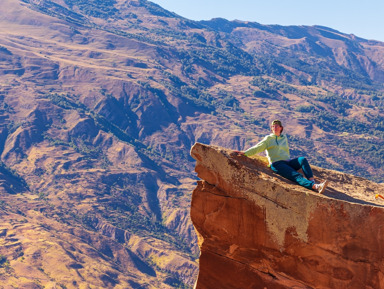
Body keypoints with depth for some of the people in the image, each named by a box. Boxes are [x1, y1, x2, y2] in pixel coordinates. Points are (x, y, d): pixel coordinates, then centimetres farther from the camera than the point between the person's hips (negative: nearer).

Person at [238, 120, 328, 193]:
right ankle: (316, 187, -53)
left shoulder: (284, 138, 25)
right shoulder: (268, 138, 13)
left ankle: (313, 182, -42)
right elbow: (258, 148, 4)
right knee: (297, 176, -29)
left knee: (303, 160, -27)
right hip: (277, 164, -5)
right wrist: (245, 153, -8)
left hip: (287, 161, 5)